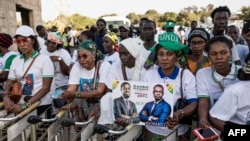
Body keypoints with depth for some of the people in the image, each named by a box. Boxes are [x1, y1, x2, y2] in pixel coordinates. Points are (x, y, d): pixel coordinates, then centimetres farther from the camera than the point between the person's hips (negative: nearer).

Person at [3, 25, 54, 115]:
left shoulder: (44, 59, -7)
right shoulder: (15, 60, 8)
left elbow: (46, 87, -12)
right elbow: (9, 83, 8)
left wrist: (25, 105, -19)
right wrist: (6, 96, -14)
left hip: (42, 105, -3)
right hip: (20, 105, 4)